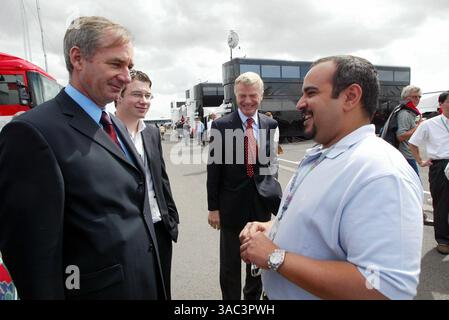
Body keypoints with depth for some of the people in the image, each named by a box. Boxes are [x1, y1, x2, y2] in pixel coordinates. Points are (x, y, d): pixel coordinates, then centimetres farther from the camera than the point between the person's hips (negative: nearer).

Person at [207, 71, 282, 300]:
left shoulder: (270, 124, 1)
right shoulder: (221, 125, -8)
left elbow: (271, 162, 7)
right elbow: (213, 169, -7)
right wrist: (213, 207, -7)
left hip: (262, 204, 3)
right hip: (232, 205, -3)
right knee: (230, 265, 13)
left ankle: (253, 297, 44)